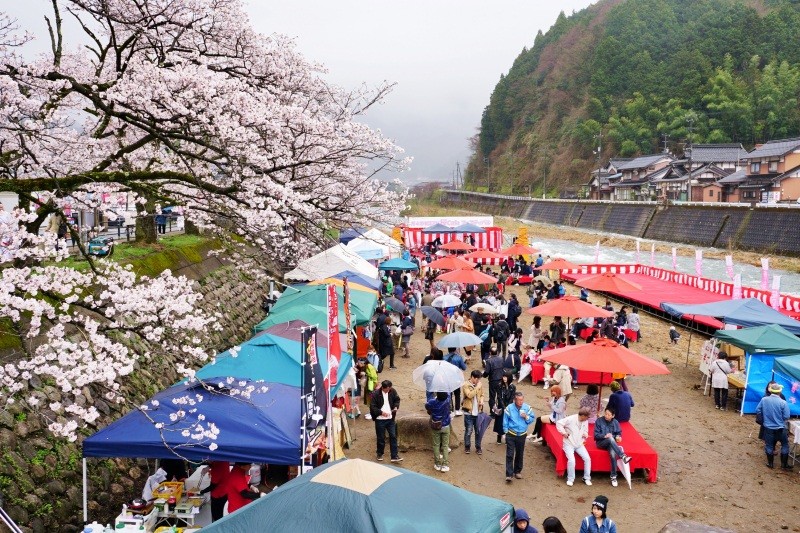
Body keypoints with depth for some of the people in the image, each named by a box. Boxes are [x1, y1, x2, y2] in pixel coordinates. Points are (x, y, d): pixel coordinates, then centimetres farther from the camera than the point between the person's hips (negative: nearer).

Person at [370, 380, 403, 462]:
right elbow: (372, 407, -14)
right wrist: (381, 412, -24)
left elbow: (397, 399, 12)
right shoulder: (375, 394, -16)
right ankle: (379, 454, 30)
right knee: (381, 438, 8)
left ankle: (395, 456, 9)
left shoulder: (392, 391, -4)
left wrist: (396, 407, -7)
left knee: (393, 437, 3)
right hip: (380, 419, -3)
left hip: (391, 418, 3)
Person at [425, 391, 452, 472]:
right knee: (445, 445, 8)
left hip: (435, 427, 0)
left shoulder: (432, 402, -19)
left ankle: (437, 464, 17)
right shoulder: (447, 400, -19)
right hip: (445, 427, 1)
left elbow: (426, 406, 5)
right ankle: (445, 465, 5)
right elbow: (448, 394, 4)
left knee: (436, 445, 12)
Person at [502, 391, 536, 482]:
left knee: (520, 454, 15)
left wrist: (526, 417, -16)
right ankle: (509, 474, -6)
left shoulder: (527, 408, -5)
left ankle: (518, 471, 32)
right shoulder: (509, 408, -12)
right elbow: (505, 422, -3)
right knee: (510, 455, -8)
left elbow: (532, 419, 3)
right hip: (511, 434, -3)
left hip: (522, 435, 3)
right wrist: (506, 431, -4)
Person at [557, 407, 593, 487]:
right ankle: (570, 479, -3)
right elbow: (559, 423, -16)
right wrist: (564, 433, -17)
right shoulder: (570, 419, -18)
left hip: (579, 444, 5)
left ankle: (587, 478, 7)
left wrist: (585, 435, -6)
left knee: (587, 458, -12)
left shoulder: (585, 421, 1)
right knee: (571, 460, -25)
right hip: (569, 444, -5)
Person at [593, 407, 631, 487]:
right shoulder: (599, 421, -4)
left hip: (611, 443, 2)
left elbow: (619, 433, 11)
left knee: (613, 454, -30)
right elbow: (596, 435, -6)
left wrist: (618, 437, -12)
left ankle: (613, 476, -21)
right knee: (610, 438, -36)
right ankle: (623, 456, -42)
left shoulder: (615, 422, 5)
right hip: (601, 443, -2)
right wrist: (604, 436, -24)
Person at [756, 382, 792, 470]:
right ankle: (784, 464, 20)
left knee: (769, 445, 15)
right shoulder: (783, 402, -17)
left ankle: (770, 463, 24)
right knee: (785, 445, 16)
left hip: (768, 427, 2)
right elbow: (786, 417, -13)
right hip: (780, 428, -2)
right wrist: (781, 420, 9)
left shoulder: (764, 400, -8)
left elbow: (757, 411, 2)